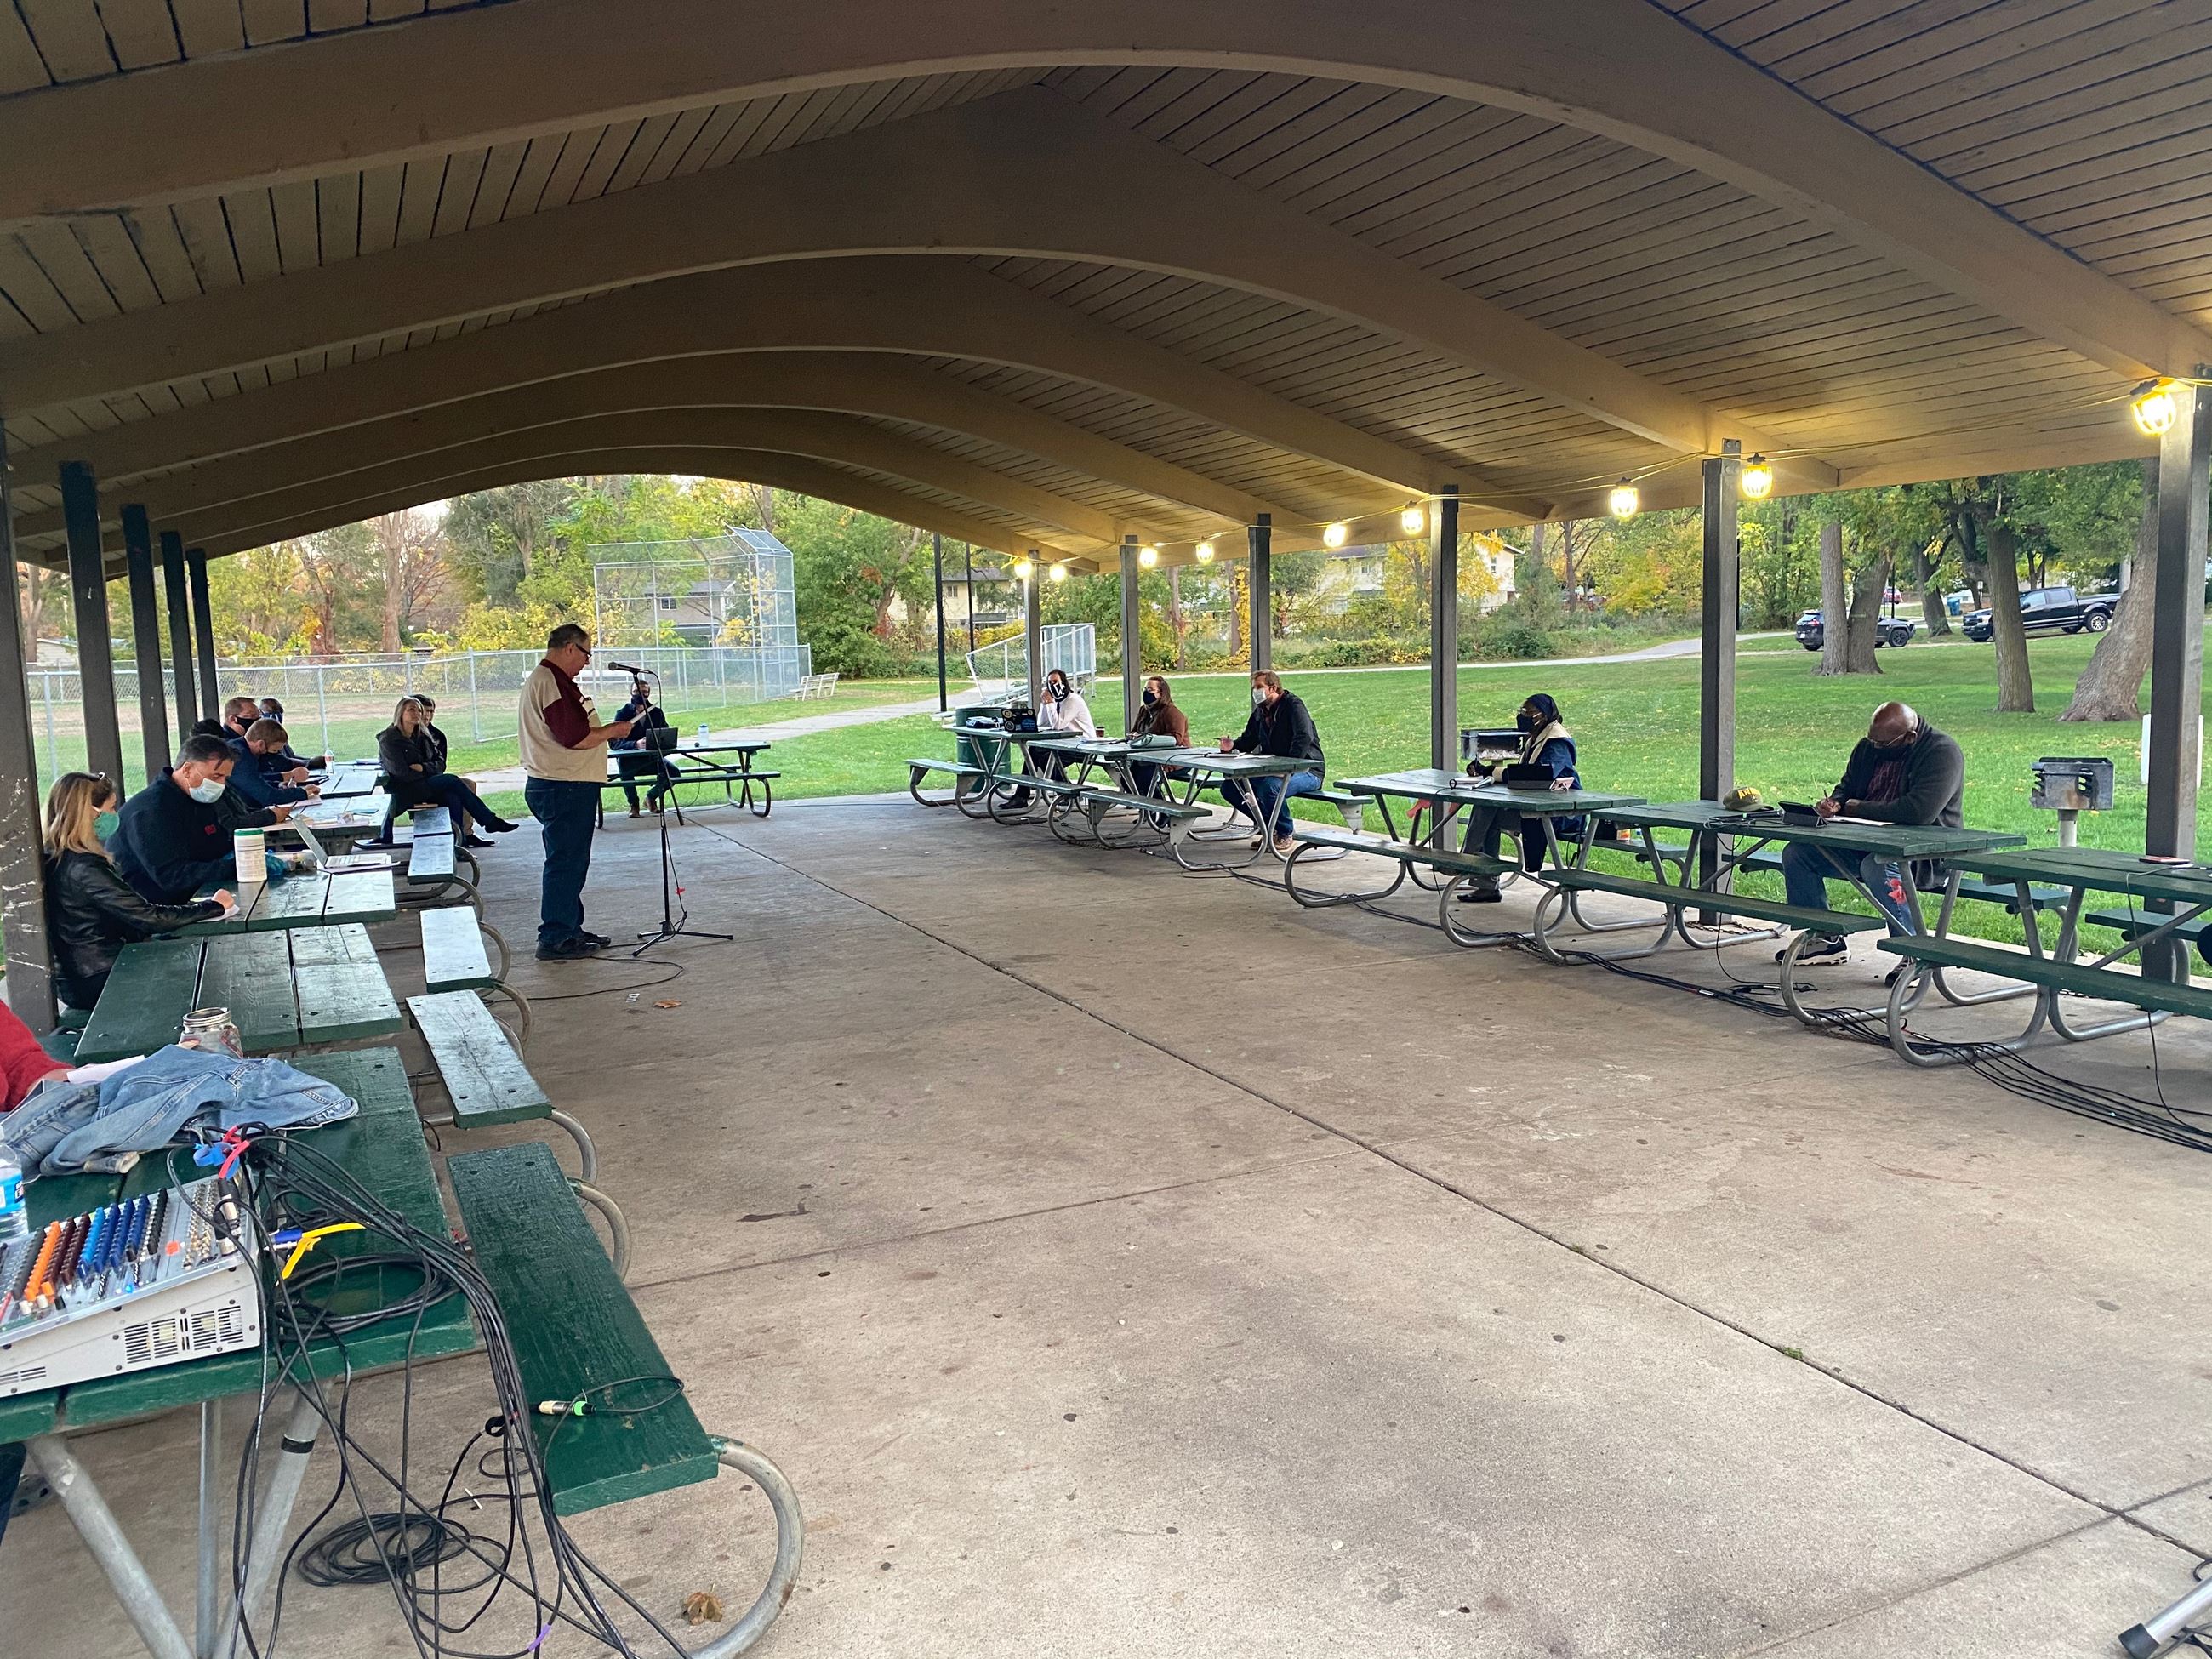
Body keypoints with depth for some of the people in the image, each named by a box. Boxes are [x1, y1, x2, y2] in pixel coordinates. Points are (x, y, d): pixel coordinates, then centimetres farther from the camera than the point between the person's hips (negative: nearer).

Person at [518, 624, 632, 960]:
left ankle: (570, 930, 27)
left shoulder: (544, 679, 18)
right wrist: (612, 731, -10)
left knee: (570, 862, 18)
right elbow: (575, 737, -23)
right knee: (565, 863, -6)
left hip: (562, 786, 11)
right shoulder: (552, 683, -17)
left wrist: (604, 731, 15)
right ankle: (555, 940, -2)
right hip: (564, 788, -11)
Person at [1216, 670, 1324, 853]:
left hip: (1306, 771, -8)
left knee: (1269, 787, -38)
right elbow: (1249, 740, 21)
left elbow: (1304, 737, -27)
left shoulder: (1293, 705, -13)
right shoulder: (1260, 711, 13)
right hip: (1272, 769, 8)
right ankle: (1267, 825, 4)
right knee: (1229, 787, -5)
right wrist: (1233, 746, -2)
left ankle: (1284, 835, -15)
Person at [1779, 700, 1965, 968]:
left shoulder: (1943, 753, -16)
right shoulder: (1869, 747, 7)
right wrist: (1834, 803, -6)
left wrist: (1858, 809, -18)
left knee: (1878, 867, -39)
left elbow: (1920, 811, -30)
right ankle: (1826, 939, 6)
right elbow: (1847, 786, 21)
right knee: (1795, 853, -3)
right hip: (1867, 843, 8)